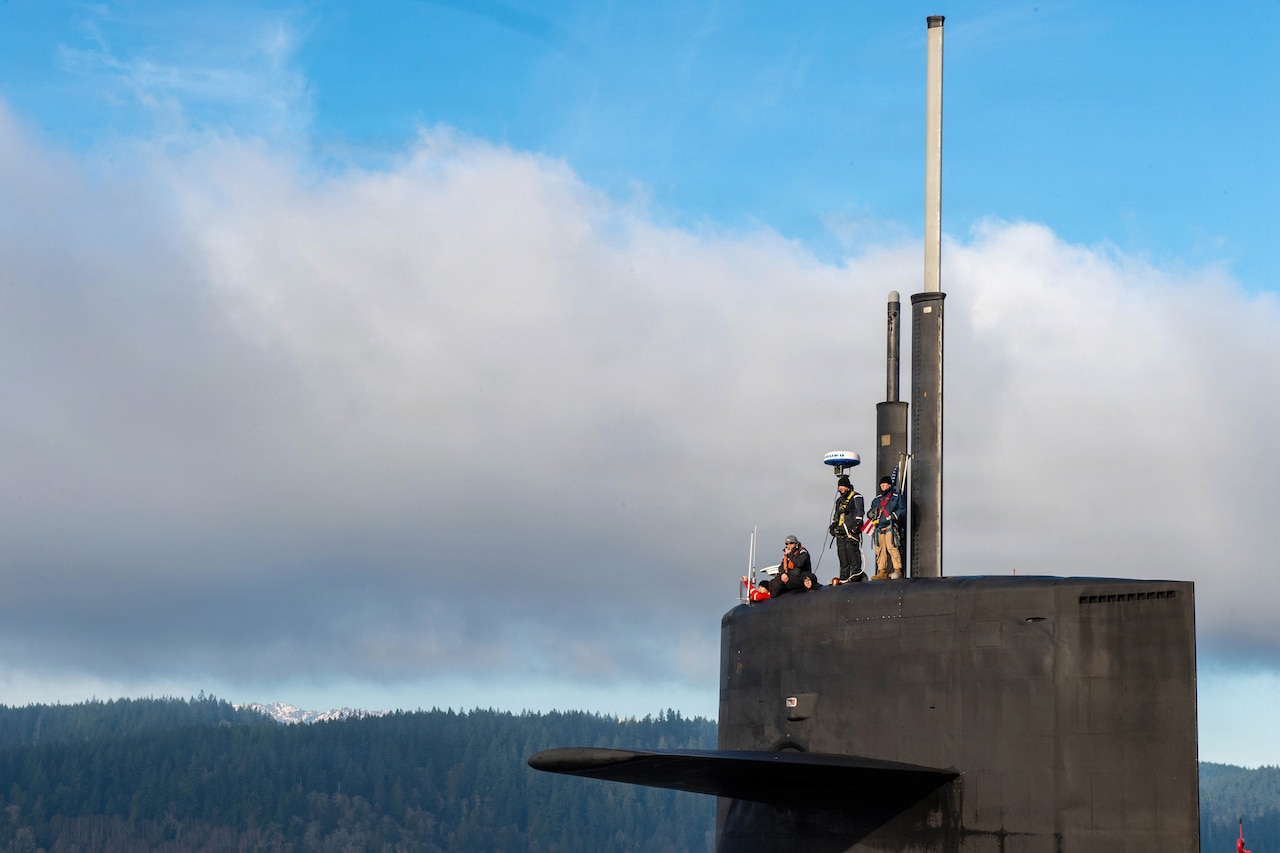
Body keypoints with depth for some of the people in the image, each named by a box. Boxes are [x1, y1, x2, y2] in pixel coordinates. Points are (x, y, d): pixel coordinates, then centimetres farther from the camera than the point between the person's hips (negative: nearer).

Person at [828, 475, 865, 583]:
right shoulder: (839, 500, 25)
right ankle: (844, 578, 5)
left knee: (852, 550, -16)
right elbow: (836, 515, 32)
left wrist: (856, 524, -17)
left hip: (851, 530, -8)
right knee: (842, 553, 4)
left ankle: (856, 573, -17)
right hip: (840, 531, 8)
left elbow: (859, 512, -7)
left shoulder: (856, 497, 2)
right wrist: (833, 526, 19)